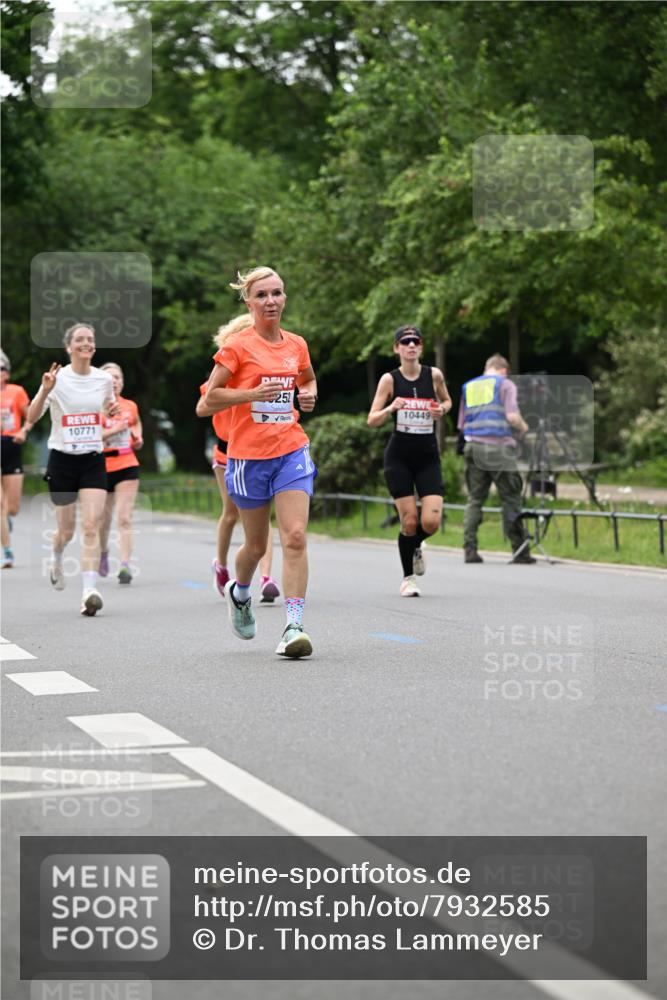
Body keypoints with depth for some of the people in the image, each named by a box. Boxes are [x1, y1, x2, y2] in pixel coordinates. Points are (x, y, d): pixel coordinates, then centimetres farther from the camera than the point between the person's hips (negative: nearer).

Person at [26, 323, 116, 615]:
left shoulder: (104, 379, 2)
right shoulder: (57, 378, -6)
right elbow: (32, 418, -12)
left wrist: (113, 410, -4)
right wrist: (45, 391, -29)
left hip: (93, 460, 1)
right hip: (62, 459, -1)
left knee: (91, 527, -14)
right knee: (66, 529, 10)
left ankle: (89, 591, -21)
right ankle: (56, 562, 44)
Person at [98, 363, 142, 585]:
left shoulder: (131, 406, 8)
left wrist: (138, 438, 4)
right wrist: (114, 430, -22)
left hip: (127, 466, 1)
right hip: (102, 467, -1)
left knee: (125, 518, -11)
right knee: (104, 519, 13)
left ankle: (125, 565, -17)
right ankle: (103, 553, 42)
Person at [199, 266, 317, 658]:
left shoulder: (297, 345, 8)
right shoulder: (238, 347, -7)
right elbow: (205, 405, -8)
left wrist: (310, 395, 6)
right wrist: (251, 393, -21)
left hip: (292, 452, 3)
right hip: (248, 455, -3)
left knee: (295, 537, -14)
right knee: (257, 545, 10)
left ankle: (294, 626, -15)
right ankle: (239, 592, 43)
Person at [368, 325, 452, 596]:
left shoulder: (434, 375, 0)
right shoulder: (389, 379, -4)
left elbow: (447, 401, 19)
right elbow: (372, 420, -4)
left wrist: (442, 410, -5)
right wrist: (391, 408, -24)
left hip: (428, 457, 2)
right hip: (399, 456, -2)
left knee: (431, 522, -10)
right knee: (409, 521, -5)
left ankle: (415, 548, 26)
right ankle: (408, 578, 17)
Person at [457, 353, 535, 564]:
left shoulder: (468, 387, 18)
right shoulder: (505, 384, 4)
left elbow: (461, 425, 17)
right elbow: (512, 416, -10)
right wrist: (522, 428, 10)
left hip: (473, 447, 4)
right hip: (499, 448, -4)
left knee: (475, 499, 7)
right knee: (510, 499, 1)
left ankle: (469, 549, -3)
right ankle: (520, 551, 2)